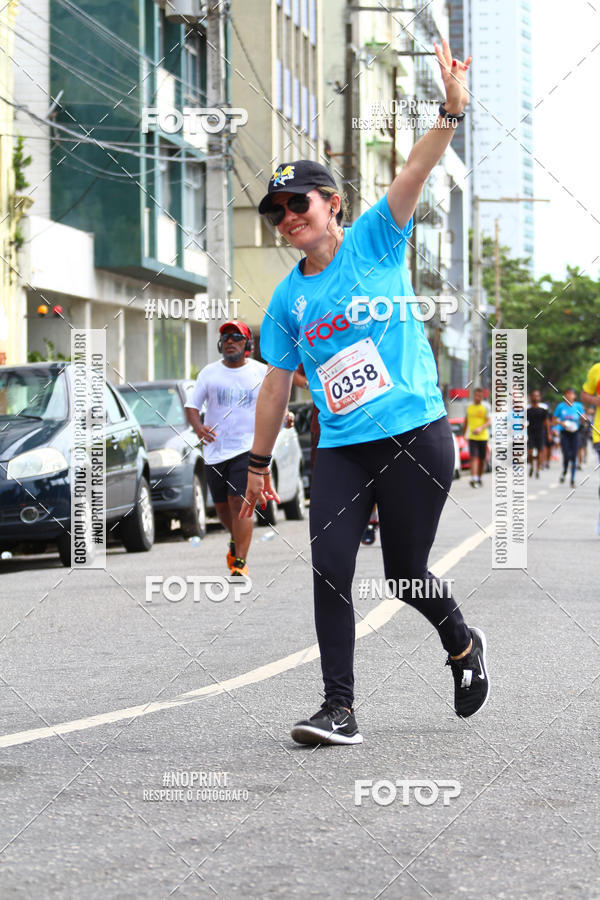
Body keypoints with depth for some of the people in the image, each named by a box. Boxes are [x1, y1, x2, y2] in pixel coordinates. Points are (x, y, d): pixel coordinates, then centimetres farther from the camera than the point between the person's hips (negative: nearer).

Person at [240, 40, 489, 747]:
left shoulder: (375, 242, 1)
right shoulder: (287, 299, 11)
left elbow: (414, 174, -15)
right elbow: (277, 383, 18)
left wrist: (450, 112, -30)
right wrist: (258, 463, 19)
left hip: (415, 437, -4)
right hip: (340, 450, 4)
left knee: (405, 573, 3)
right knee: (330, 569, -11)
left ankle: (463, 646, 34)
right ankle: (339, 709, -5)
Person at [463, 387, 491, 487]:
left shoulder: (485, 408, 2)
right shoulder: (469, 407, 9)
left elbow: (488, 422, -7)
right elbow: (466, 422, 19)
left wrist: (480, 428, -25)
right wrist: (463, 434, 19)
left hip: (483, 437, 0)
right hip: (472, 437, 0)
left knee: (482, 460, 8)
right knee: (473, 457, -15)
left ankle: (479, 479, 25)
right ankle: (474, 479, -24)